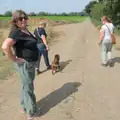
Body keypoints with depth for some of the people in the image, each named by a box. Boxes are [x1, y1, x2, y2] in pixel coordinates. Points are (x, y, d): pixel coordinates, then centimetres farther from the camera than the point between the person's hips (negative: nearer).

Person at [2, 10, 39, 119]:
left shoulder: (25, 30, 5)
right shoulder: (16, 32, -23)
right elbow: (5, 46, -37)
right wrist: (14, 59, -26)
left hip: (30, 63, 9)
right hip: (24, 64, -9)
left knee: (26, 86, 22)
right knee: (28, 88, 5)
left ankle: (25, 107, 41)